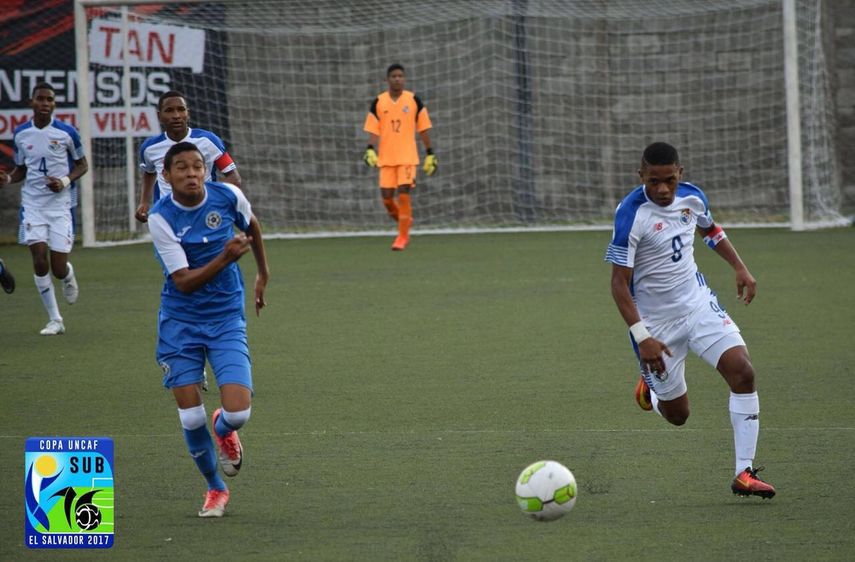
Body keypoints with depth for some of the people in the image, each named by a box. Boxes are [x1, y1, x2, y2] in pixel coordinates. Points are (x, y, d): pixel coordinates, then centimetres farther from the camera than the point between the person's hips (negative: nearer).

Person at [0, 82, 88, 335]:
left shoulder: (66, 132, -6)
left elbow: (82, 165, 5)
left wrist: (65, 181, -14)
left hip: (61, 205, -2)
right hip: (33, 205, 2)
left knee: (58, 269, -5)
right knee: (39, 260, -11)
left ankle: (69, 276, 36)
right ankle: (55, 320, 1)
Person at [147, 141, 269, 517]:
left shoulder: (228, 197, -8)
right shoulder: (161, 218, -16)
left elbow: (251, 225, 16)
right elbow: (184, 281, -20)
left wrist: (262, 273, 27)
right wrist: (225, 258, -34)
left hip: (227, 318, 1)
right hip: (180, 321, -1)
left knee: (237, 413, -14)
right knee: (191, 418, -3)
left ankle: (224, 430, 24)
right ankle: (215, 489, 21)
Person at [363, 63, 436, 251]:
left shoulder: (413, 100, 1)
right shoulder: (378, 102, 4)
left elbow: (423, 129, 6)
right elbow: (373, 130, 3)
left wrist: (430, 154, 4)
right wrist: (370, 150, -13)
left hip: (407, 156, -2)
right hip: (386, 157, 2)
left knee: (403, 194, -11)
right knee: (386, 196, -2)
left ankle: (403, 236, -2)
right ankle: (404, 220, 26)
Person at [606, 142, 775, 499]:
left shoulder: (692, 197, -4)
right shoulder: (631, 215, -22)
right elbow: (619, 283, -21)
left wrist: (740, 268, 13)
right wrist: (642, 338, -28)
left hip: (699, 304, 5)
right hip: (656, 321, -5)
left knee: (743, 372, -17)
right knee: (677, 414, 4)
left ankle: (745, 473, -11)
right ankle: (650, 388, 43)